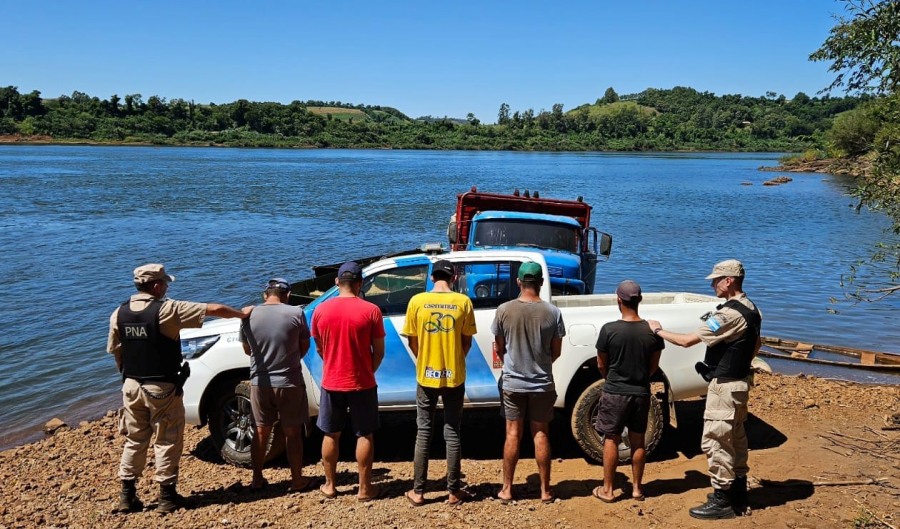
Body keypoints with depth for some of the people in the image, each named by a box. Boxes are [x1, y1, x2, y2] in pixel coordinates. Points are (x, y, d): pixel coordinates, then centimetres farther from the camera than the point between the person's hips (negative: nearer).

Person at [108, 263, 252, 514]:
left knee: (134, 440, 16)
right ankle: (167, 496, 13)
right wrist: (242, 313, 3)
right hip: (163, 388, -5)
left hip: (132, 386, 5)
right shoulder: (167, 309, -15)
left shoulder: (119, 314, 1)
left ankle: (127, 496, 21)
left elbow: (115, 351, 8)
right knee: (167, 441, 6)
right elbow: (214, 309, -12)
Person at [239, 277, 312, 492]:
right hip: (289, 382, -2)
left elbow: (247, 349, 9)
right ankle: (297, 480, 19)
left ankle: (257, 479, 26)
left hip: (260, 382, 2)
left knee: (261, 432, 16)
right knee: (293, 433, 10)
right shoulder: (296, 313, -12)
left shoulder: (249, 316, -5)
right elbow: (304, 346, 0)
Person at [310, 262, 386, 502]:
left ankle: (329, 486, 25)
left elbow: (319, 349, 8)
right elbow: (379, 352, -5)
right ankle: (365, 488, 16)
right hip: (362, 384, -2)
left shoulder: (321, 310, -4)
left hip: (331, 383, 2)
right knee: (365, 435, 9)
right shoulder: (371, 310, -11)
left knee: (331, 435, 15)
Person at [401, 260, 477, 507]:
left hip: (426, 376, 0)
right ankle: (454, 491, 16)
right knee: (452, 433, 9)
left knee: (423, 433, 10)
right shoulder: (463, 301, -6)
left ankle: (418, 491, 15)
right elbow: (467, 341, 1)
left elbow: (412, 341, 1)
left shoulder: (417, 301, -5)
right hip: (454, 376, 0)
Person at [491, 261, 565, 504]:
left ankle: (507, 489, 16)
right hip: (542, 383, 0)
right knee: (541, 435, 10)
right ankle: (545, 490, 18)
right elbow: (556, 351, -1)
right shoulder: (552, 312, -10)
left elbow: (499, 348, 1)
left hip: (512, 382, 0)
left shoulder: (504, 310, -10)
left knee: (513, 434, 9)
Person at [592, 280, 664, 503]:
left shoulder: (609, 329, -15)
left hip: (615, 392, -3)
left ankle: (607, 490, 15)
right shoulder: (652, 330, -6)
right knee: (638, 440, 14)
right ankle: (637, 488, 24)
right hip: (641, 393, 3)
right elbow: (654, 365, 5)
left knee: (611, 440, 8)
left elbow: (601, 364, -3)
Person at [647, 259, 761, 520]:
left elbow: (687, 340, -21)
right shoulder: (752, 310, 6)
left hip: (725, 386, -10)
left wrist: (658, 330, -8)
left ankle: (722, 501, 5)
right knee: (736, 438, 18)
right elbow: (755, 347, 21)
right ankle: (738, 493, 29)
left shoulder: (729, 314, -24)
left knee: (715, 441, -2)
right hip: (740, 382, 10)